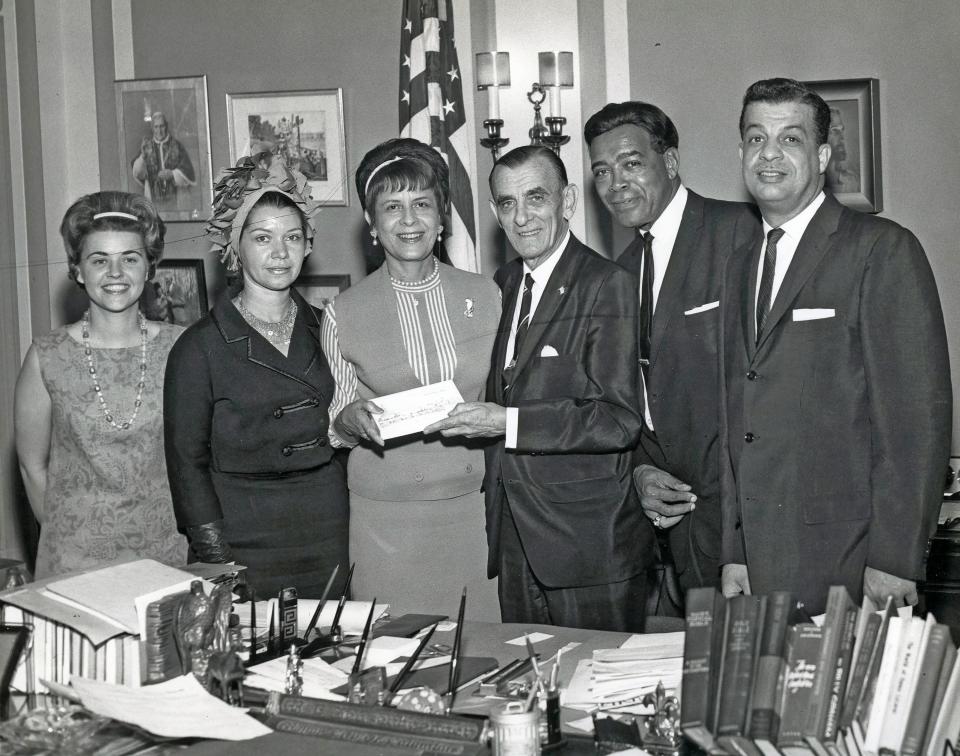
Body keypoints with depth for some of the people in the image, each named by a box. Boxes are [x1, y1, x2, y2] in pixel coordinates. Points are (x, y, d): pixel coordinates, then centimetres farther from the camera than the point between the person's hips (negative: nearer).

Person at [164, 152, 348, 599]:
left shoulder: (322, 328, 8)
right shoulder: (201, 347, -4)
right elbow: (187, 460, -4)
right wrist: (216, 558, -10)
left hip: (329, 530, 4)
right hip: (244, 539, -3)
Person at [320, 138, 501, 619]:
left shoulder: (484, 295, 4)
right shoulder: (344, 313, 0)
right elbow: (334, 427, 7)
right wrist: (351, 419, -13)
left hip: (474, 505, 1)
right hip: (388, 516, -1)